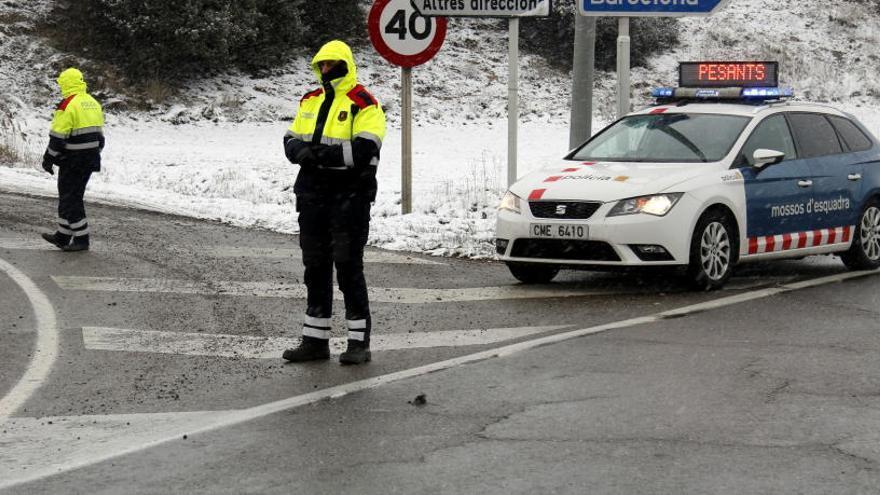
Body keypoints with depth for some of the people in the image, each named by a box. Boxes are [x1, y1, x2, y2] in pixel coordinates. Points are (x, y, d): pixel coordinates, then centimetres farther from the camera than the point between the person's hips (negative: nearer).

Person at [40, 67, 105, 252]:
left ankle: (81, 239, -3)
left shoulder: (68, 105, -15)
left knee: (70, 198, -2)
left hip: (73, 160, -9)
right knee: (72, 196, 16)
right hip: (91, 160, 9)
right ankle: (63, 236, 23)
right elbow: (99, 134, 19)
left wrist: (48, 159, -9)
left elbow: (58, 136, -16)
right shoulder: (93, 103, 12)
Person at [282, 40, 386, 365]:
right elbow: (290, 140, 14)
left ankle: (359, 341, 3)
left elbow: (364, 150, -19)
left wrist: (325, 154, -24)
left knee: (348, 266, -5)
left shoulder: (362, 104, -8)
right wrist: (302, 151, -9)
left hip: (349, 196, -7)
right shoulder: (310, 101, 15)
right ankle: (315, 340, 19)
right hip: (313, 194, 7)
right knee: (315, 267, 11)